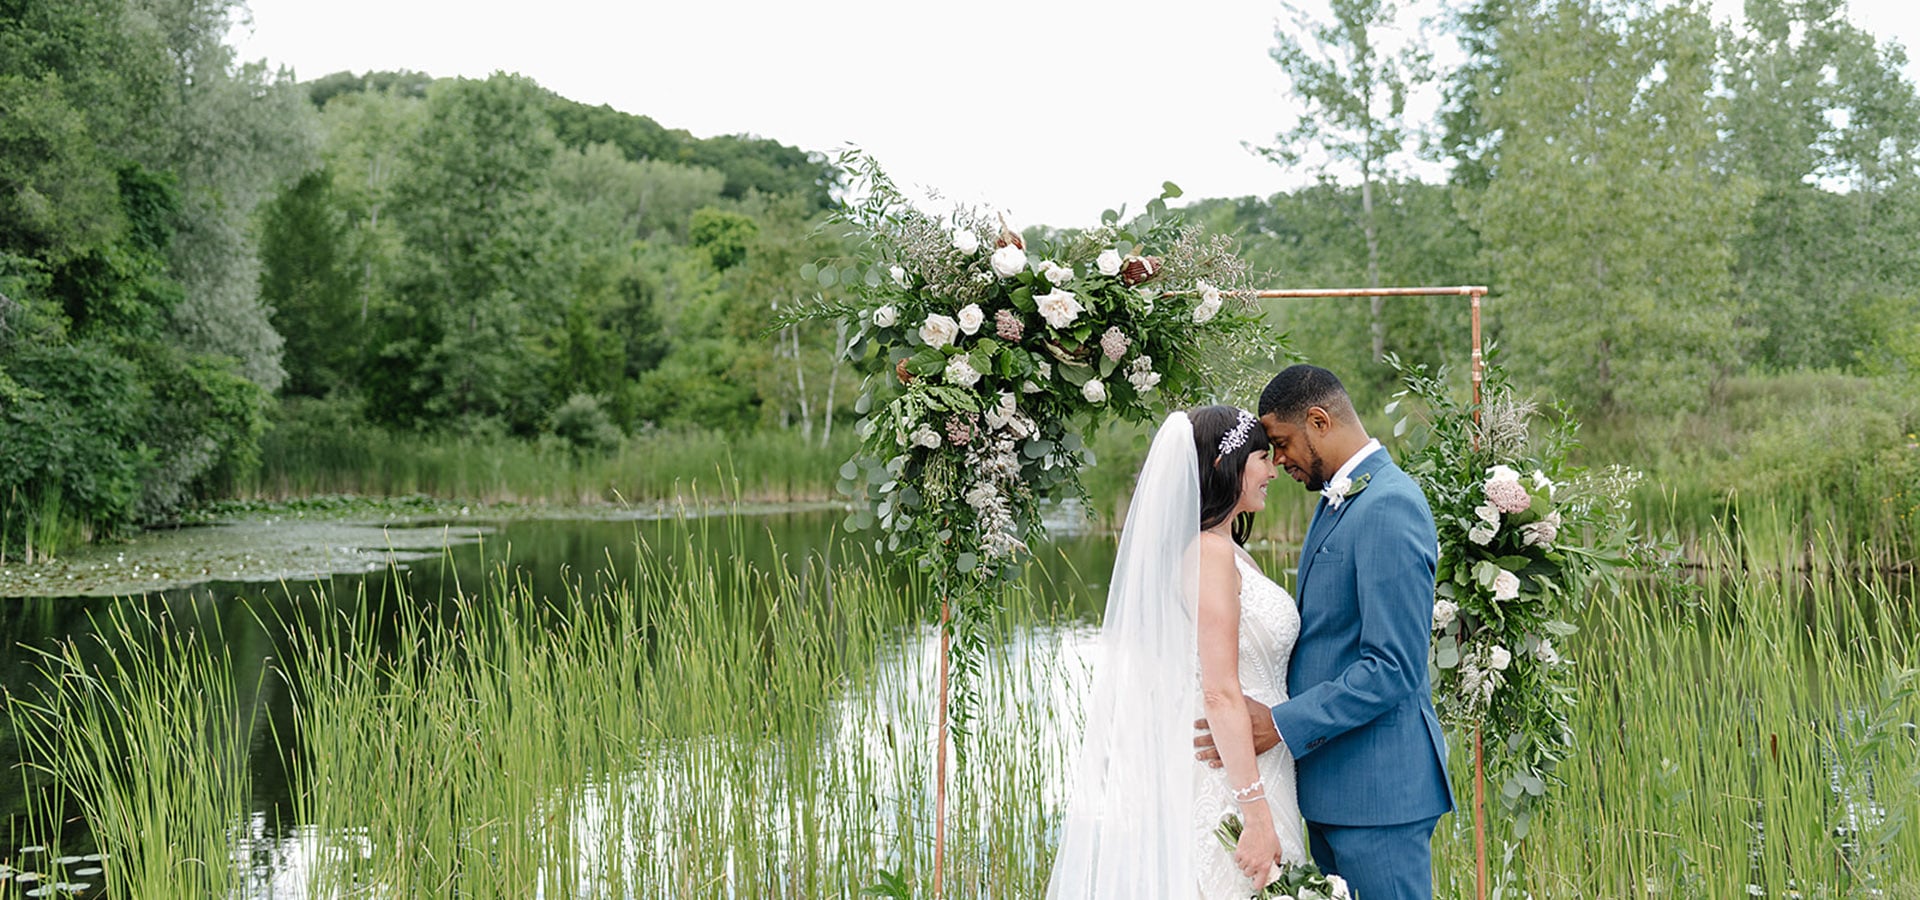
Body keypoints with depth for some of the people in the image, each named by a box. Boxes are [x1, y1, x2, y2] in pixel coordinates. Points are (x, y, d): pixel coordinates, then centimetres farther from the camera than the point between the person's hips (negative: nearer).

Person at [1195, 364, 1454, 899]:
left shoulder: (1389, 508, -18)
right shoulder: (1336, 499, 14)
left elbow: (1394, 667, -23)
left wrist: (1281, 725, -22)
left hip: (1378, 788, -10)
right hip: (1330, 780, 10)